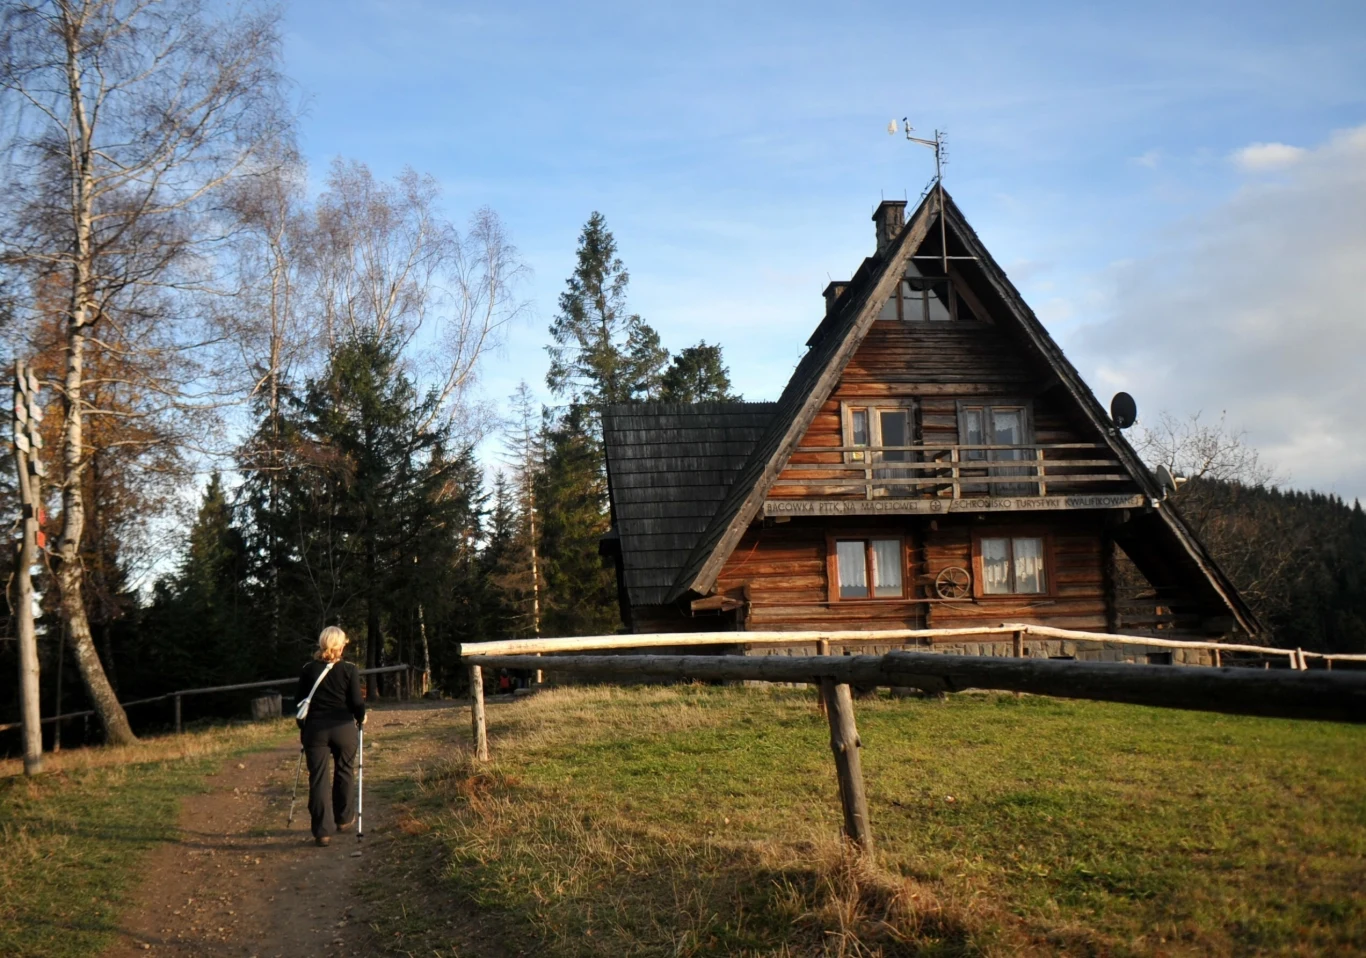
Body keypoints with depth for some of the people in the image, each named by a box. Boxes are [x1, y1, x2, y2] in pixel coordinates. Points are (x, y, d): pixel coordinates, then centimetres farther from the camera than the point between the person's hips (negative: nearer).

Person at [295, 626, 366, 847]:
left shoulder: (308, 670, 2)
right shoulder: (350, 670, -5)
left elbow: (299, 701, 7)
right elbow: (356, 702, -6)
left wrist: (302, 729, 20)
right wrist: (361, 718, 15)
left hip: (315, 729, 1)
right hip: (343, 728, -1)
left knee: (317, 779, 3)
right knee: (344, 773, 18)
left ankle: (321, 831, 1)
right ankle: (344, 819, 30)